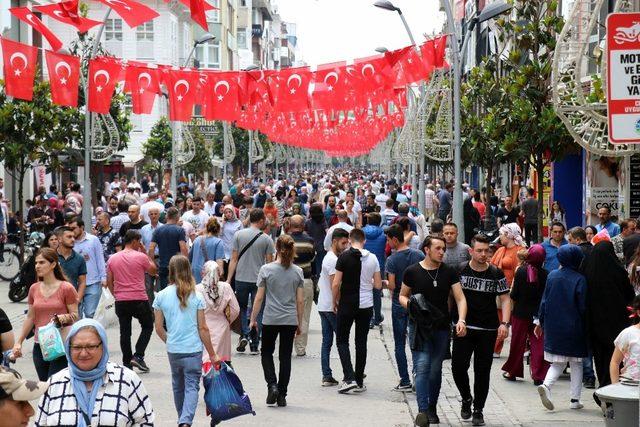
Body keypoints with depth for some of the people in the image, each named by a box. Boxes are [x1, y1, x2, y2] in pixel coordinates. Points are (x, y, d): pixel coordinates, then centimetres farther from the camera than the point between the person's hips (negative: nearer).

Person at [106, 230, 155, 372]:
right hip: (139, 300, -4)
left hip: (121, 301, 4)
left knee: (125, 332, 9)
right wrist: (143, 251, 12)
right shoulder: (140, 257, -8)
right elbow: (153, 269, 10)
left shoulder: (112, 259, 6)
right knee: (147, 327, 14)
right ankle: (138, 356, -1)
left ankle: (127, 364, 11)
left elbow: (109, 282, 10)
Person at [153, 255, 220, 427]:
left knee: (178, 386, 20)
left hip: (173, 350, 2)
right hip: (193, 350, -2)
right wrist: (212, 354, 3)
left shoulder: (161, 296, -3)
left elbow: (159, 328, 2)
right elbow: (202, 328, -5)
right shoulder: (196, 297, -7)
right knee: (192, 387, 0)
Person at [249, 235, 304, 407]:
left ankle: (272, 385, -3)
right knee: (285, 357, 9)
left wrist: (253, 318, 6)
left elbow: (259, 297, -5)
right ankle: (282, 395, 10)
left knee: (267, 353, 16)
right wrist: (299, 323, 13)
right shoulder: (297, 271, 0)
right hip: (290, 320, 2)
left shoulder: (266, 269, -7)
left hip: (270, 319, -2)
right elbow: (300, 301, 3)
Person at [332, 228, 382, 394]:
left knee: (342, 340, 7)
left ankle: (349, 378, -8)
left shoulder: (344, 257, -9)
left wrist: (335, 302, 3)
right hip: (366, 305, 3)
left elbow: (336, 284, -11)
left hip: (347, 305, -3)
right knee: (361, 342, 10)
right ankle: (359, 382, 13)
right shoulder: (372, 258, 0)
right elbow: (378, 285, 4)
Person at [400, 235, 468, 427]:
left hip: (442, 328, 2)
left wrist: (461, 320, -18)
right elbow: (402, 296, 10)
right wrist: (410, 305, -12)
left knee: (436, 369, 10)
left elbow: (460, 298, -2)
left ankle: (432, 408, 25)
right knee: (422, 366, -13)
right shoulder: (412, 272, -1)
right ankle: (422, 411, -15)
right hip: (419, 327, -2)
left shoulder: (449, 272, 3)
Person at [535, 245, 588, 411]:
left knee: (558, 363, 12)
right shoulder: (579, 280, -11)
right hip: (574, 328, -3)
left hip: (553, 328, 3)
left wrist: (541, 322, 14)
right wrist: (585, 327, 3)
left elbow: (544, 301, 5)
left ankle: (546, 385, -14)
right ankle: (575, 399, 9)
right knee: (576, 364, 10)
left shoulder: (552, 276, 1)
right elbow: (583, 308, -9)